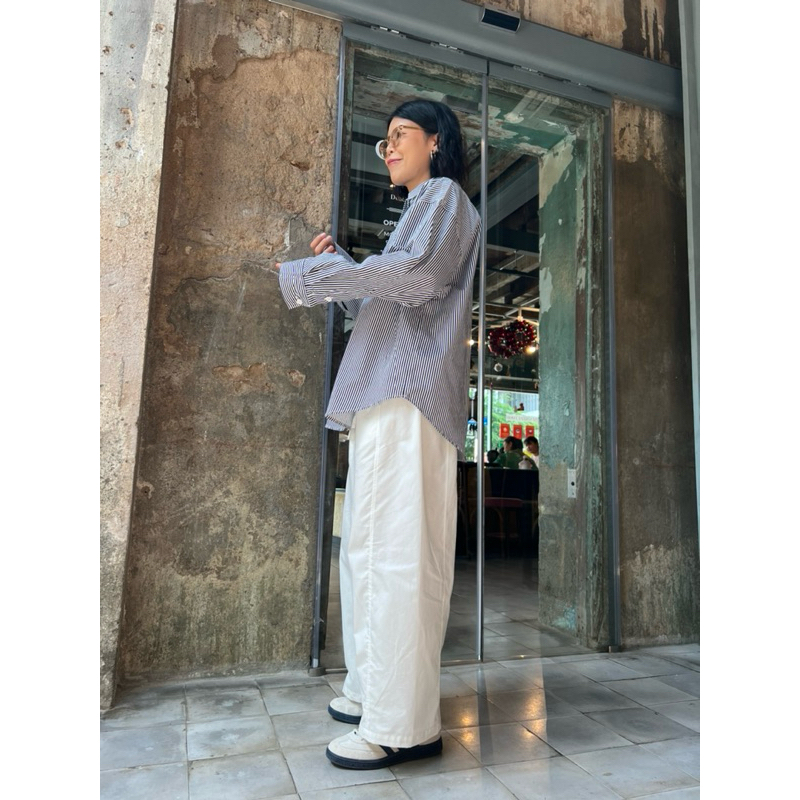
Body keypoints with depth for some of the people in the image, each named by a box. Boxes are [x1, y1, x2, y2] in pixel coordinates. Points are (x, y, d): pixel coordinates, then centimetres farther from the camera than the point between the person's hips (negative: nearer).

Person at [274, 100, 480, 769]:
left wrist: (308, 275, -10)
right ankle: (374, 690, 18)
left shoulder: (445, 197, 6)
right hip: (384, 393, 10)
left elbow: (419, 273, -15)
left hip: (410, 390, -10)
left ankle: (405, 723, -7)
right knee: (368, 545, 9)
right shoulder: (419, 210, 34)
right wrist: (336, 264, 23)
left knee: (399, 545, -13)